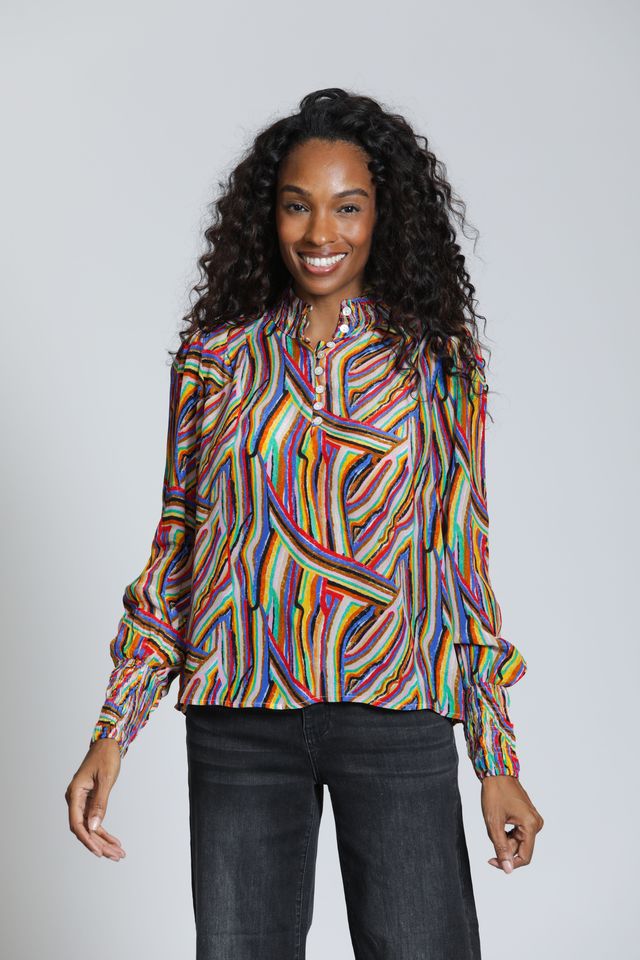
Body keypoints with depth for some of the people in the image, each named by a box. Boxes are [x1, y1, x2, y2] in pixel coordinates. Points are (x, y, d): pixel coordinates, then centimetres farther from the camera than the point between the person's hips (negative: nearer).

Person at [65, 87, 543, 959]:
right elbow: (175, 547, 9)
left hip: (398, 719, -1)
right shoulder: (216, 357, 7)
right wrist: (113, 731, 4)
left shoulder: (439, 364, 5)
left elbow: (464, 557, 6)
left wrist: (499, 761, 3)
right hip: (240, 719, 1)